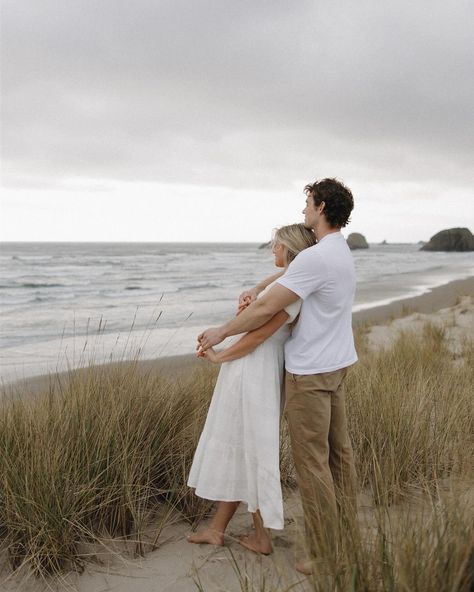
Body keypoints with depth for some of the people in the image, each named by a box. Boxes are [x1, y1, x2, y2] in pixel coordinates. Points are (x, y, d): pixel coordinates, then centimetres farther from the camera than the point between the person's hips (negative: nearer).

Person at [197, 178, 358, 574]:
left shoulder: (316, 257, -23)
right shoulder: (342, 251, 10)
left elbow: (267, 311, -21)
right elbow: (291, 272, 20)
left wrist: (221, 333, -8)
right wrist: (259, 291, 2)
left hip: (310, 372, -10)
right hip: (336, 364, 10)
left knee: (312, 461, -1)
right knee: (339, 451, 17)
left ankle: (324, 555, 8)